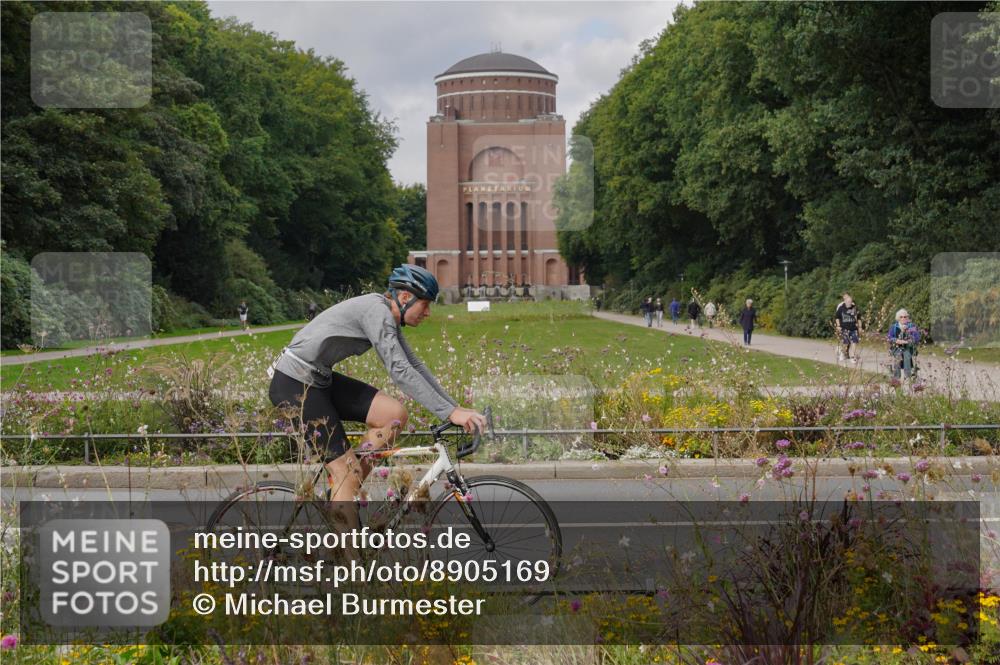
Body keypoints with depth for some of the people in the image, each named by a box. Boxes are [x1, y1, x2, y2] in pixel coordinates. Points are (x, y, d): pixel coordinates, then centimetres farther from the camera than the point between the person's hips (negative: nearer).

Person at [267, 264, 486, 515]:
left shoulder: (387, 316, 9)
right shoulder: (377, 311, -20)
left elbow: (415, 365, 13)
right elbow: (400, 372, -29)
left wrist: (456, 407, 8)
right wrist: (450, 413, -30)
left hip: (319, 379, 9)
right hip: (293, 384, -9)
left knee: (394, 414, -4)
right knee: (347, 472, -11)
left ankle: (345, 491, 6)